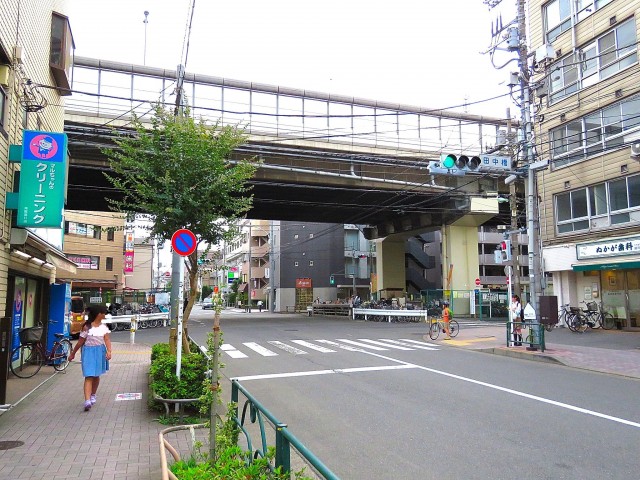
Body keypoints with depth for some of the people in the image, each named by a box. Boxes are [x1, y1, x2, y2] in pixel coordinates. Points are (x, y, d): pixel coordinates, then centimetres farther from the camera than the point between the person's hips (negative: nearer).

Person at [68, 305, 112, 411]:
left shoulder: (104, 326, 3)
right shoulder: (87, 327, -10)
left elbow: (107, 339, -6)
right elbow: (80, 342, -1)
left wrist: (109, 351, -21)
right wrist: (73, 353, 6)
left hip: (100, 352, 4)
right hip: (89, 352, -4)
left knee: (96, 375, 16)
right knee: (89, 376, -11)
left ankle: (93, 396, 35)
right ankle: (87, 401, -16)